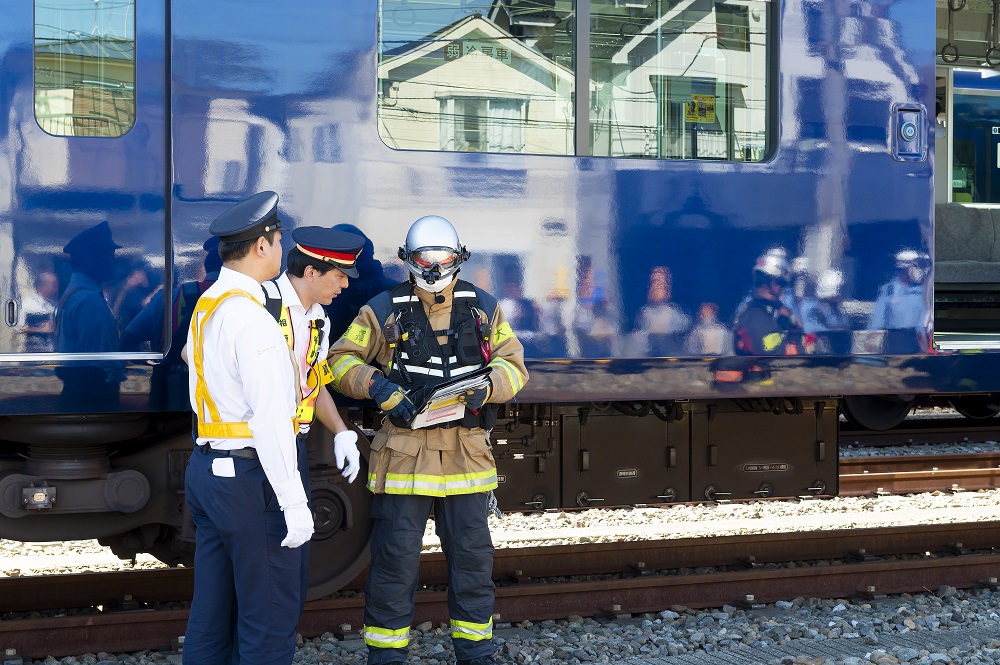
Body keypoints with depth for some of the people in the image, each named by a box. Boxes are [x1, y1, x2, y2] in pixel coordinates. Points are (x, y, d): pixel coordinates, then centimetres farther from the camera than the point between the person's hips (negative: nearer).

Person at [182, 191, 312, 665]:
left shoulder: (205, 308, 11)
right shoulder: (252, 319, -18)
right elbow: (271, 420, -22)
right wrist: (293, 503, -20)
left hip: (206, 469, 9)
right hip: (251, 478, -9)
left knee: (211, 610, 14)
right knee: (270, 617, -3)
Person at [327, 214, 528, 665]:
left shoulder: (483, 308, 8)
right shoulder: (384, 310, 1)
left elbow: (513, 364, 9)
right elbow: (341, 360, 2)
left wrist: (484, 388, -12)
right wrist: (379, 387, -15)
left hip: (467, 454, 3)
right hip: (404, 453, -2)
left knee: (472, 555, 10)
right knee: (395, 557, 1)